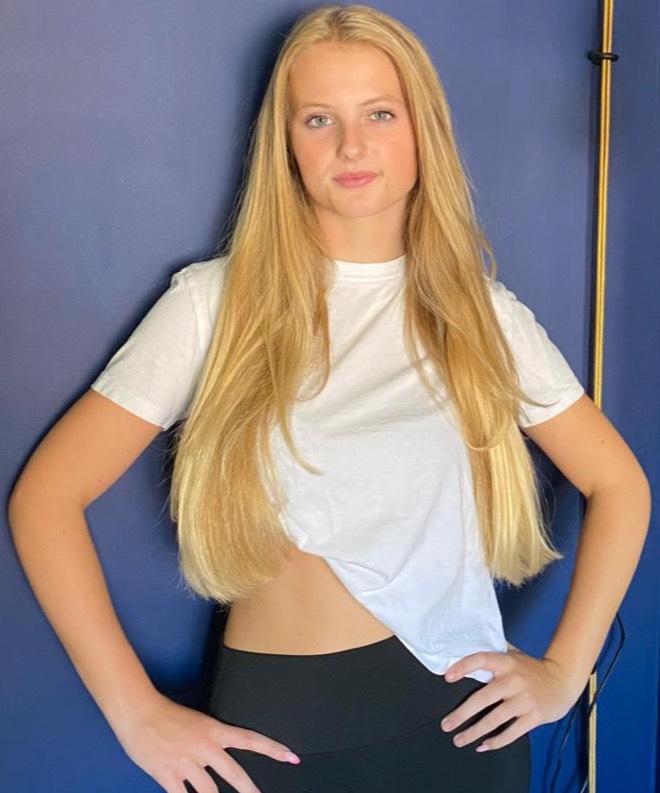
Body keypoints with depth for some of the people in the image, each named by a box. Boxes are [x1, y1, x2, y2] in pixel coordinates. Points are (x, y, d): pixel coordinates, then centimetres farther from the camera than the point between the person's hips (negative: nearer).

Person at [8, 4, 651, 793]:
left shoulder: (483, 313, 0)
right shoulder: (215, 303, -7)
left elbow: (620, 485, 8)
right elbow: (44, 496, -8)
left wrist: (565, 670, -1)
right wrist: (136, 712, -12)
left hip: (461, 715, 2)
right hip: (279, 724, -2)